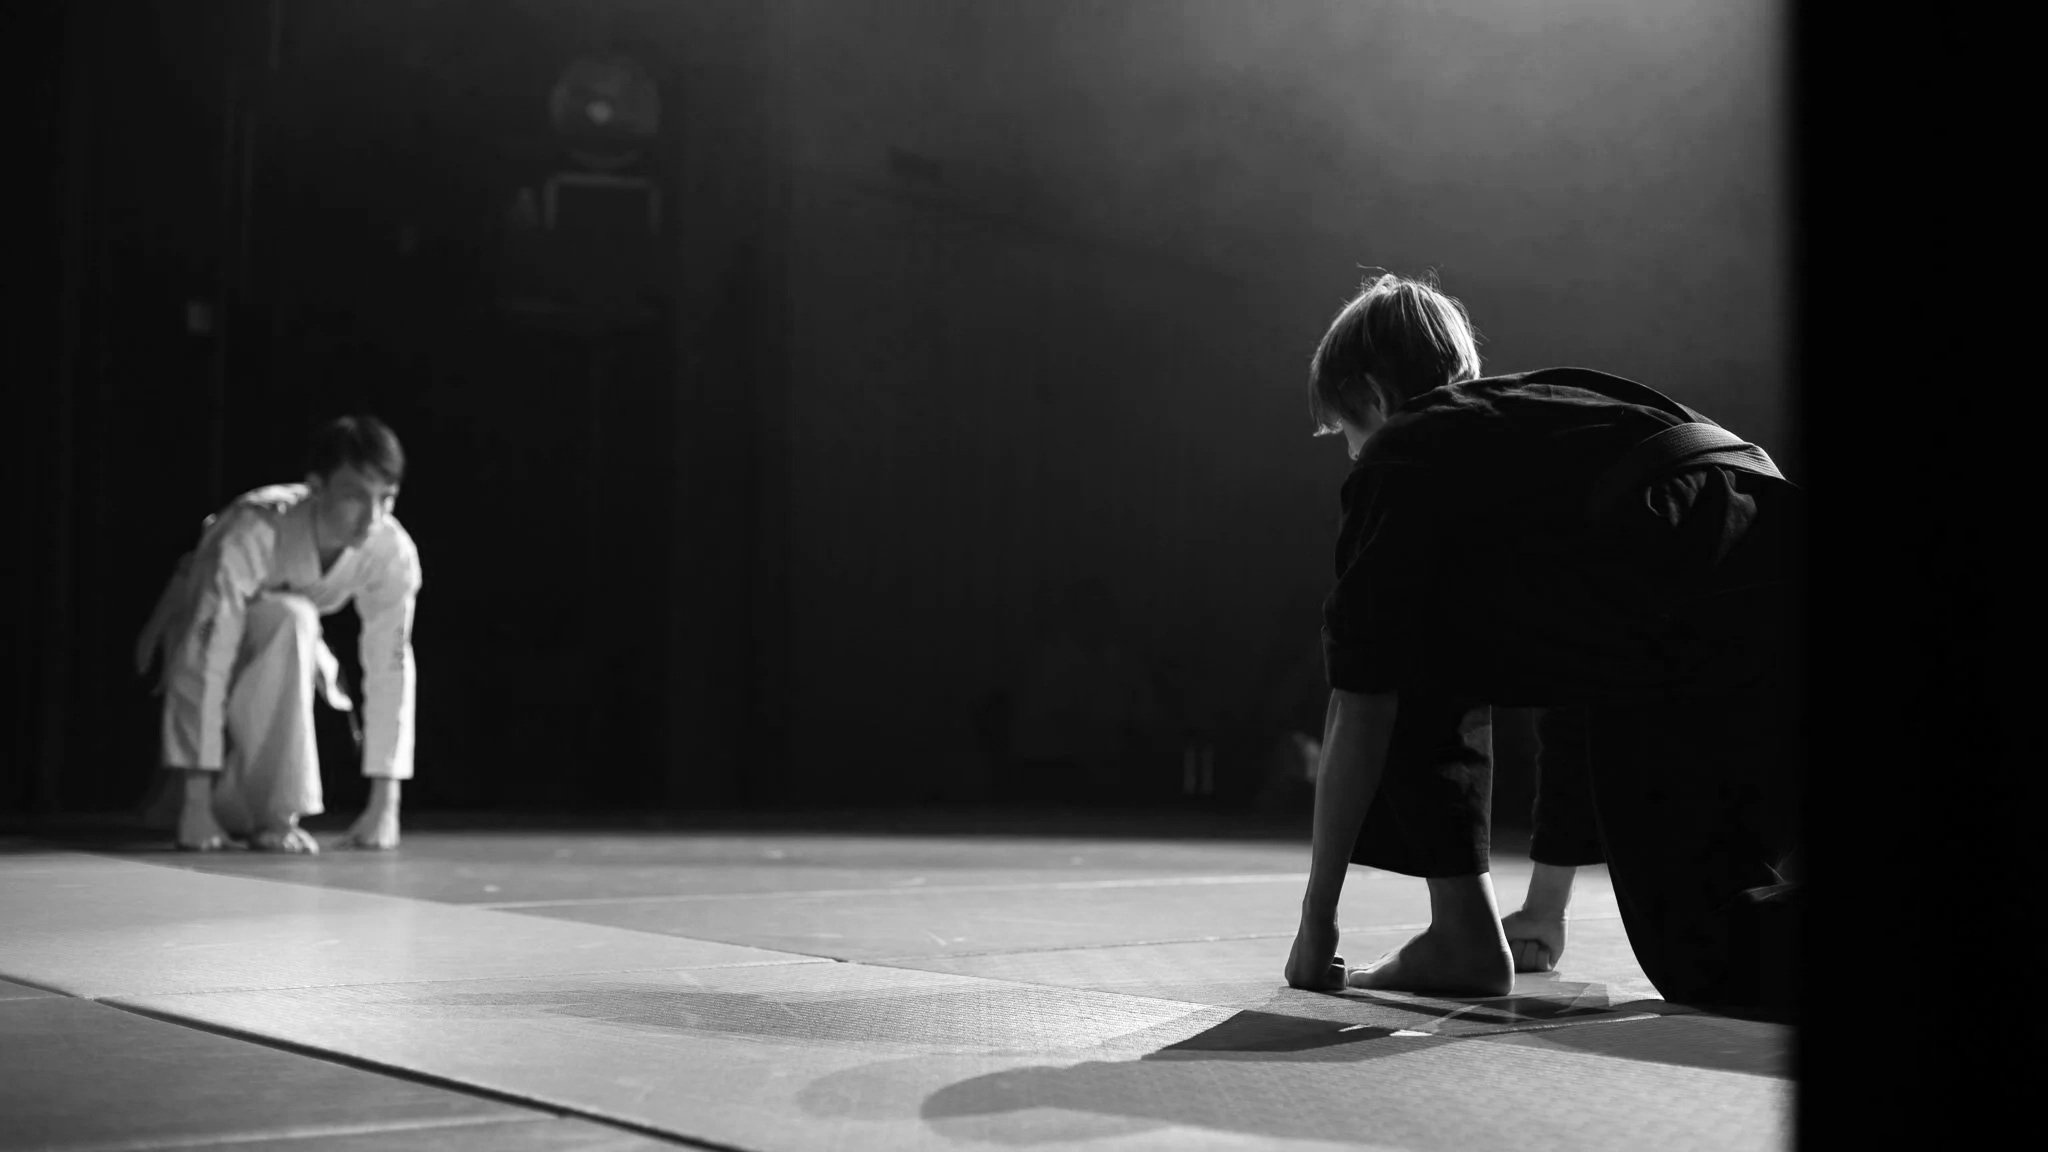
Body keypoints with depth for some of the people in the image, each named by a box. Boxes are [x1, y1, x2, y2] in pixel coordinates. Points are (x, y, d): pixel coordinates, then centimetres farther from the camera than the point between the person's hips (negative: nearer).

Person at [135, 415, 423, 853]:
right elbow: (203, 663, -40)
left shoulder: (394, 553, -28)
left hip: (287, 639, 5)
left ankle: (231, 807, 25)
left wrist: (385, 801, -26)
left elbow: (390, 668, -24)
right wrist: (197, 796, -41)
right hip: (197, 620, -5)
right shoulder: (251, 532, -40)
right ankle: (271, 816, -27)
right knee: (290, 622, -35)